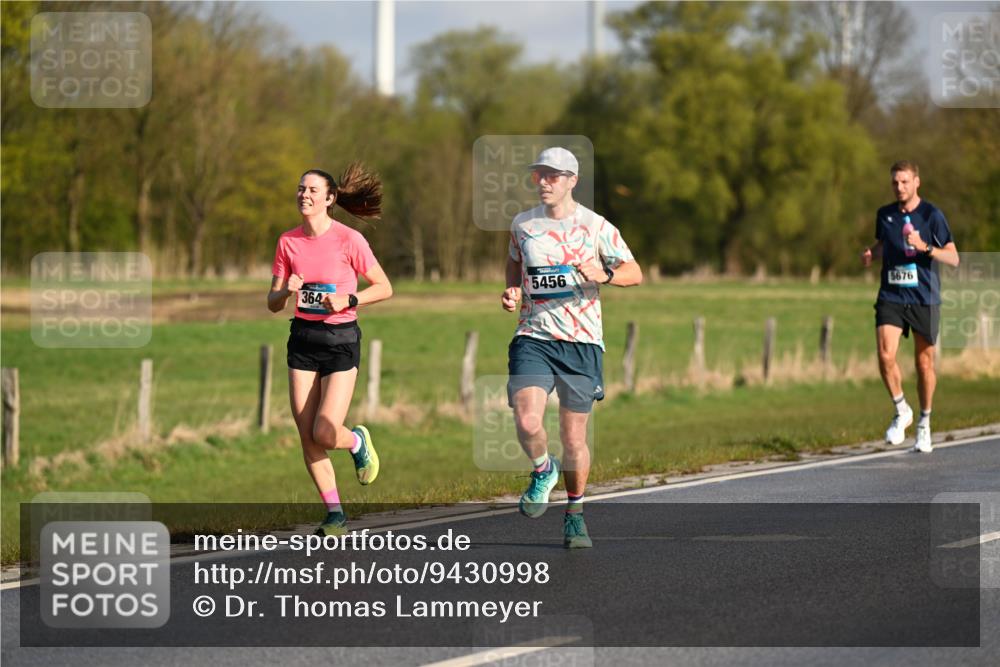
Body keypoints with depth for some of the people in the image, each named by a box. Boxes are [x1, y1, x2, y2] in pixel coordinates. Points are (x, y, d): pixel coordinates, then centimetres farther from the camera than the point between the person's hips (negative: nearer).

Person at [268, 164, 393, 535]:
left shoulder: (349, 240, -9)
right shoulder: (288, 242, 3)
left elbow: (384, 288, -2)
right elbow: (273, 304, 8)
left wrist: (347, 300, -17)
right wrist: (286, 292, -15)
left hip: (341, 340, -4)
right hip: (303, 340, 4)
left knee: (325, 433, -13)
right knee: (307, 436, -1)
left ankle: (358, 442, 23)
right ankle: (335, 514, 11)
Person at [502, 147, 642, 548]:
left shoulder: (596, 227, -2)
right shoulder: (522, 224, 7)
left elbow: (635, 273, 4)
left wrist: (604, 274, -17)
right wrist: (512, 292, 7)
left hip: (582, 342, -1)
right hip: (533, 338, 1)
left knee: (574, 436, 2)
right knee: (527, 423, -19)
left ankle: (575, 513, 22)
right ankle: (543, 470, 14)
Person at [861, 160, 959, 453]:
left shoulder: (931, 215, -7)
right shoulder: (884, 215, 6)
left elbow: (953, 258, -7)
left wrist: (924, 247, -24)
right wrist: (871, 253, 2)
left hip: (924, 299, -2)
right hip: (891, 297, 2)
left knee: (924, 363, 5)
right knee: (886, 356, -15)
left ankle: (924, 424, 22)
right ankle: (901, 410, 7)